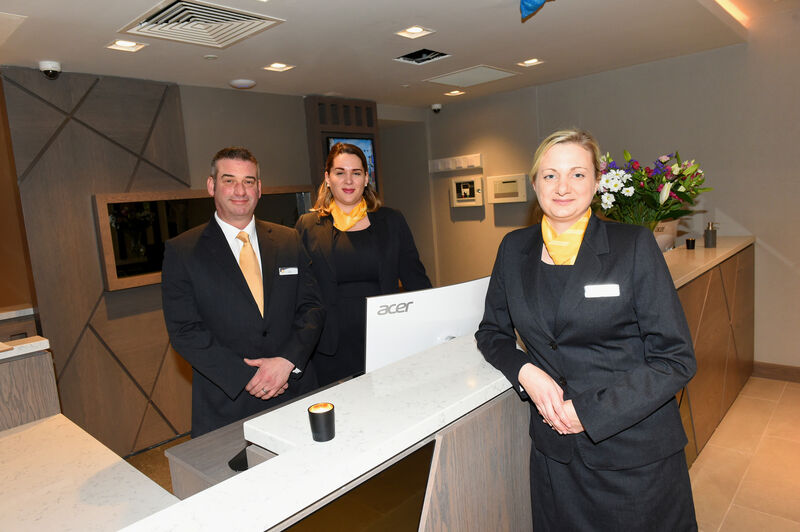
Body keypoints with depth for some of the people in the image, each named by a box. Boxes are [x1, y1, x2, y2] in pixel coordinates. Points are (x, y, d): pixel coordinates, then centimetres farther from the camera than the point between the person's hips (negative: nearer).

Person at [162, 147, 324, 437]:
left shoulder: (289, 241, 5)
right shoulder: (181, 252, -3)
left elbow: (312, 307, 2)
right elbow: (184, 331, -8)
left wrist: (288, 361, -14)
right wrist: (246, 377, -15)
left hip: (295, 391, 2)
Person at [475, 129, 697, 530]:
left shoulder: (634, 245, -10)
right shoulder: (514, 249, 1)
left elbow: (676, 359, -10)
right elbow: (492, 332, 10)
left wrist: (590, 410, -18)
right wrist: (525, 372, -10)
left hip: (635, 455, -2)